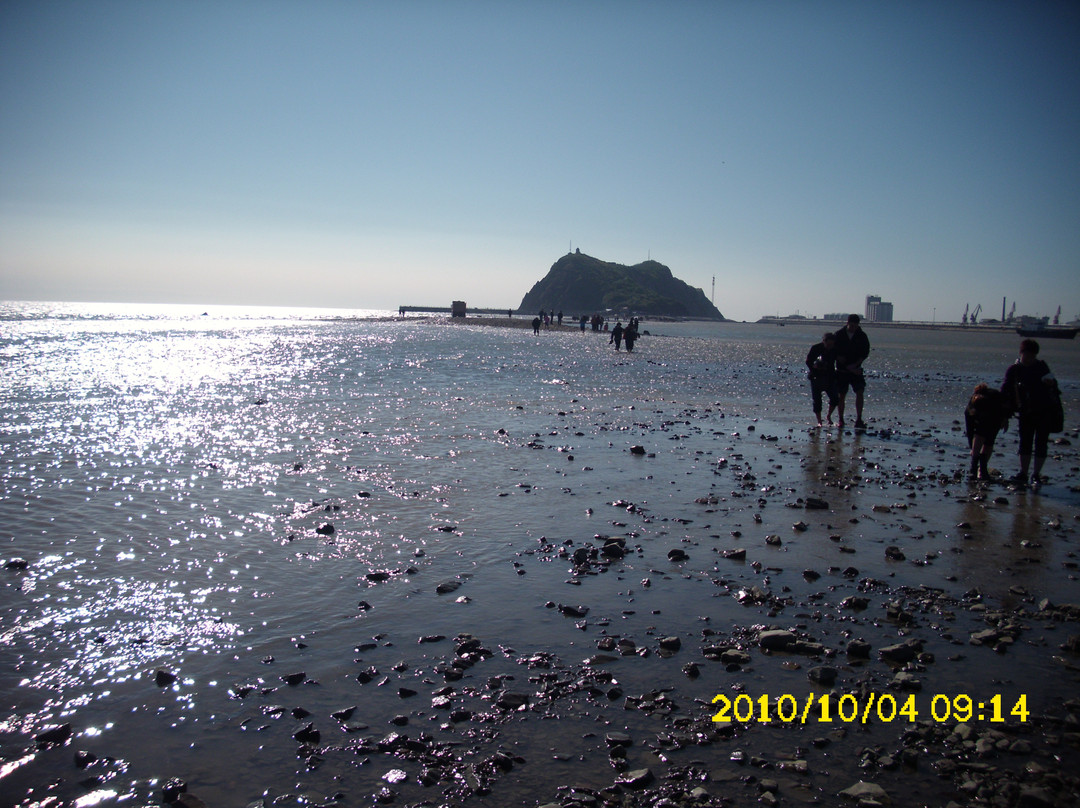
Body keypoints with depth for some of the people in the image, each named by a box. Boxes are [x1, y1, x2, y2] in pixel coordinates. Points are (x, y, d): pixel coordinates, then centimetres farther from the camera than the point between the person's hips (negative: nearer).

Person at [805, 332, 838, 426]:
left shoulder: (835, 350, -3)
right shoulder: (815, 348, -10)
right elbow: (808, 361, -5)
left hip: (830, 377, 2)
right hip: (817, 376, -2)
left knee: (834, 399, -7)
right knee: (817, 400, -2)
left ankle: (829, 416, 19)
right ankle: (819, 421, 11)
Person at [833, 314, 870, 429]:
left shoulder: (862, 336, 0)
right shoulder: (838, 335, -3)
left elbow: (865, 353, -1)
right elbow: (834, 353, -3)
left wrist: (855, 365, -14)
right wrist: (848, 367, -11)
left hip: (856, 370, 1)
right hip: (842, 371, 0)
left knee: (859, 392, -11)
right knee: (841, 396, 3)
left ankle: (858, 420, -10)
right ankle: (841, 421, 13)